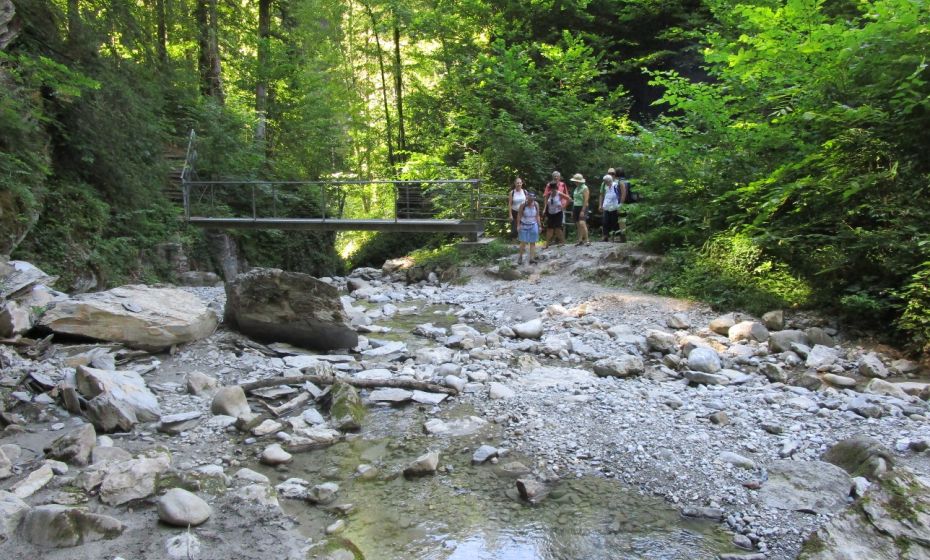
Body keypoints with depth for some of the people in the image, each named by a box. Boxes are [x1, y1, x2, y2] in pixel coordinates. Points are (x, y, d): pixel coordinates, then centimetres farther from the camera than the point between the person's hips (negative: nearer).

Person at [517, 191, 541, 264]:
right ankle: (520, 257, 18)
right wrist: (518, 225, -6)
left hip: (533, 226, 2)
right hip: (524, 226, -2)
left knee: (533, 242, 1)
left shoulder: (536, 205, -2)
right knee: (523, 242, 0)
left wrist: (539, 225, 4)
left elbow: (537, 216, 6)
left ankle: (532, 258, 2)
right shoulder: (523, 205, -11)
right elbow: (519, 215, -3)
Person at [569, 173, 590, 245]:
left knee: (582, 223, -20)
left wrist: (583, 211, -22)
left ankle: (587, 240, -18)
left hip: (582, 207, -8)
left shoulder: (585, 188, -9)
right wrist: (573, 210, 16)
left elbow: (586, 200, -16)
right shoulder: (576, 188, 15)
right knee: (578, 225, 7)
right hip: (576, 207, 8)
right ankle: (580, 240, 12)